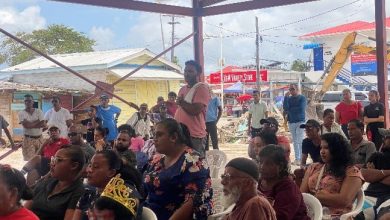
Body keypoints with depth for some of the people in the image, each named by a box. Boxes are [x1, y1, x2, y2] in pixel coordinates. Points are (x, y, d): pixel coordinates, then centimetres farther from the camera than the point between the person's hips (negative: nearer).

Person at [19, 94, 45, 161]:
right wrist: (37, 121, -7)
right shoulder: (21, 113, -2)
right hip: (28, 139, -3)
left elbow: (43, 124, -8)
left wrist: (30, 124, -12)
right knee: (29, 160, -5)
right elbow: (26, 125, -17)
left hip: (39, 138, 3)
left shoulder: (39, 111, 4)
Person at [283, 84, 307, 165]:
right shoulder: (289, 98, 11)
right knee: (294, 141, 6)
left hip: (300, 121, -4)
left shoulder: (302, 98, 0)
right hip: (291, 122, 4)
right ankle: (297, 158, 10)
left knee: (300, 141, -9)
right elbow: (285, 108, -4)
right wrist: (286, 97, -9)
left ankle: (301, 159, -8)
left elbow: (301, 109, -12)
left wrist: (290, 110, -4)